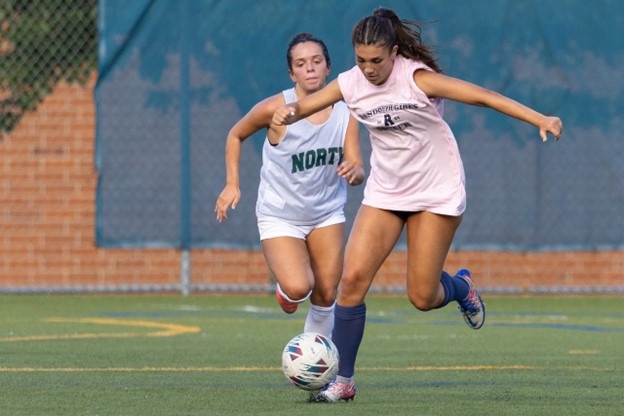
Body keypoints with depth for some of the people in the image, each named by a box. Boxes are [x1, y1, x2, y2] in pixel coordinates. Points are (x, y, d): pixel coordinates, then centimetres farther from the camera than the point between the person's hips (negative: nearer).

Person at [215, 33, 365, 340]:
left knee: (326, 295, 3)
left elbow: (358, 172, -9)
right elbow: (236, 135, 1)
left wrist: (354, 171, -34)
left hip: (327, 214, 4)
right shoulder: (276, 110, -17)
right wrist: (232, 184, -6)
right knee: (298, 288, -22)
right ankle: (285, 291, 17)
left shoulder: (345, 116, -8)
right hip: (279, 215, -3)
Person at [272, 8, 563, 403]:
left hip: (437, 192, -4)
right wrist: (290, 112, -28)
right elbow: (307, 105, -1)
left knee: (423, 297, -6)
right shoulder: (350, 83, -7)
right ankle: (343, 381, -4)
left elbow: (481, 96, -26)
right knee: (353, 278, -12)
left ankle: (461, 287, 32)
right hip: (385, 191, 4)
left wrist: (540, 119, -34)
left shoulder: (416, 78, -22)